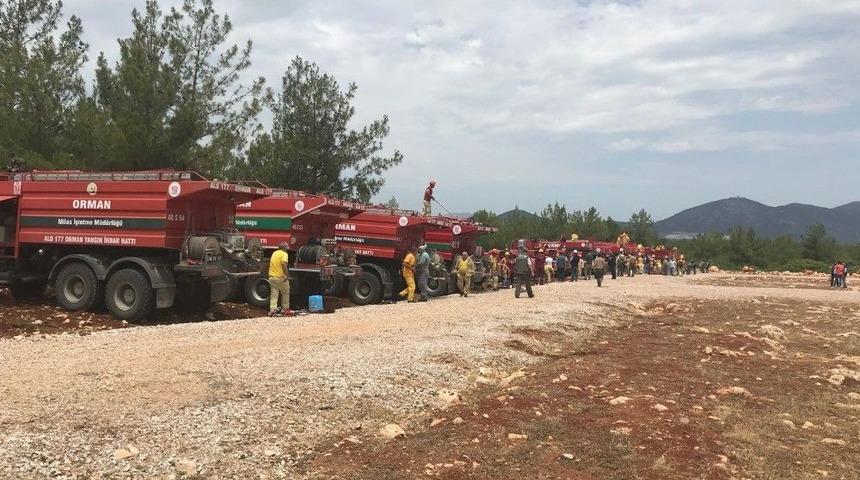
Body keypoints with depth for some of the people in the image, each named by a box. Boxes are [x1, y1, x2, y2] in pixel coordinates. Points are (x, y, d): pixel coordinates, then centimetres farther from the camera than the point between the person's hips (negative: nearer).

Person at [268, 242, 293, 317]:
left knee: (273, 295, 4)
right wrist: (287, 274, -23)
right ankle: (285, 309, 18)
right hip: (280, 277, -6)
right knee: (285, 293, 13)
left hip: (272, 277, 6)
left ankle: (272, 310, -7)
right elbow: (284, 263, -26)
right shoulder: (284, 254, -9)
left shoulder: (274, 253, 15)